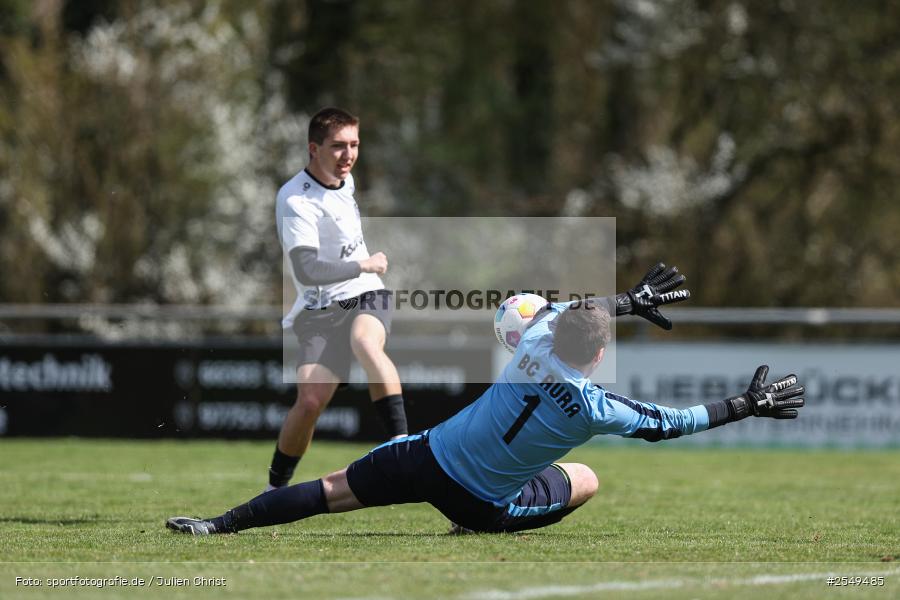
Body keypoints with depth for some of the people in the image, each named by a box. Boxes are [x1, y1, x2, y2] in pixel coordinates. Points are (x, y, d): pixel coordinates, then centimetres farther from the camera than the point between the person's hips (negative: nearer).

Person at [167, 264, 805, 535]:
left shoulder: (536, 340, -9)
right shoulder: (593, 408, -21)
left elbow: (566, 305, 16)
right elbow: (670, 423, -9)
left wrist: (634, 299, 28)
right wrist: (748, 405, 1)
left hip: (424, 456, 3)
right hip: (481, 502, -3)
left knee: (334, 492, 8)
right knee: (586, 480, 16)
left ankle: (219, 523, -5)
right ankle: (475, 533, 10)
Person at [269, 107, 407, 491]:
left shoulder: (345, 178, 8)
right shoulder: (294, 200, -16)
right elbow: (307, 270, -26)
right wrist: (365, 265, -17)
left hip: (366, 297, 4)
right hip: (321, 310, -4)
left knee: (366, 344, -33)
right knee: (310, 400, -19)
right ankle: (276, 487, 5)